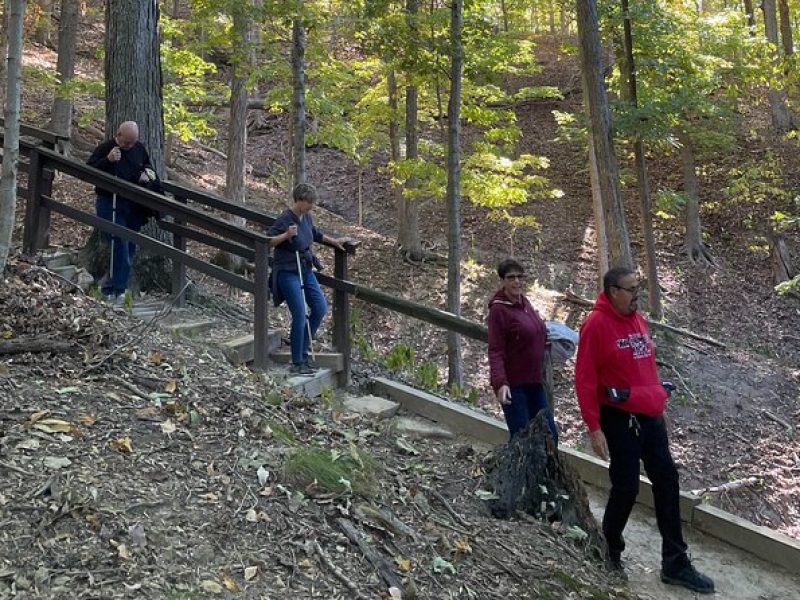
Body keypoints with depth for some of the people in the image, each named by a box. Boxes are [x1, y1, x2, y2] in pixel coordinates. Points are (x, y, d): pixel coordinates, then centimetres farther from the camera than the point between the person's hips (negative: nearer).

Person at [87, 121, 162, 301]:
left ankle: (112, 288, 22)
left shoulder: (139, 149, 6)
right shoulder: (105, 149, -9)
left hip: (134, 205, 6)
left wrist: (147, 174, -1)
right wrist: (107, 160, -28)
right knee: (120, 246, -13)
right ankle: (117, 289, -5)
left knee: (130, 247, 9)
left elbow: (148, 167, 22)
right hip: (110, 204, -6)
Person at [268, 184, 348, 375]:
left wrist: (334, 241, 31)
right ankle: (297, 363, -2)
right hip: (288, 272, -8)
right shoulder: (285, 219, -16)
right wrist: (286, 235, -32)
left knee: (320, 308, 5)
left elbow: (315, 234, 28)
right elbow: (268, 241, -18)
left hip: (306, 270, 8)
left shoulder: (306, 217, 7)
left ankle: (302, 350, 20)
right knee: (300, 315, -11)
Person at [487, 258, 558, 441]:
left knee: (549, 434, 11)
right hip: (513, 385, -8)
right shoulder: (499, 309, -13)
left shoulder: (523, 303, 10)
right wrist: (500, 383, -30)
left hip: (534, 382, 8)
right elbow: (495, 351, -19)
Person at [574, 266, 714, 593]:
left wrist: (658, 400, 18)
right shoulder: (596, 325, -14)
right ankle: (609, 554, 23)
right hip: (619, 420, -7)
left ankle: (675, 564, 17)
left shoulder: (638, 319, 10)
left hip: (650, 416, 8)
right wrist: (594, 428, -17)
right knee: (626, 488, 0)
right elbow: (585, 380, -15)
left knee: (667, 484, 7)